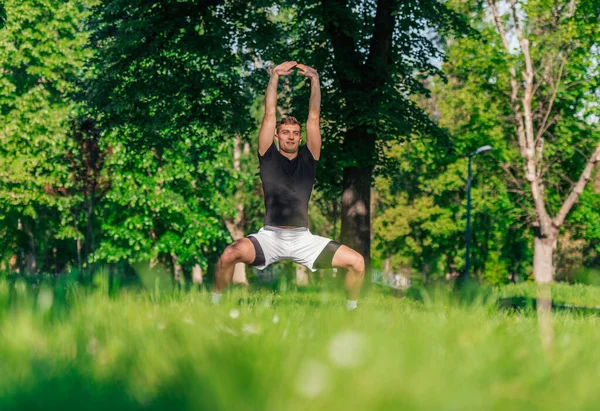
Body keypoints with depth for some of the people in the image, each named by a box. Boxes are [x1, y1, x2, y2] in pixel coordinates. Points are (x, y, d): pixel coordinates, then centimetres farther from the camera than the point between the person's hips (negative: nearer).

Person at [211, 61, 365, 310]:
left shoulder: (308, 159, 12)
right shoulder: (269, 157, 8)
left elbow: (314, 116, 6)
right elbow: (269, 115, 2)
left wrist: (314, 79, -1)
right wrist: (275, 77, -2)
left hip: (304, 239, 2)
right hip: (270, 236, -2)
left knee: (356, 262, -13)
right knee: (231, 254, -32)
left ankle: (351, 309, 12)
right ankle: (214, 304, -9)